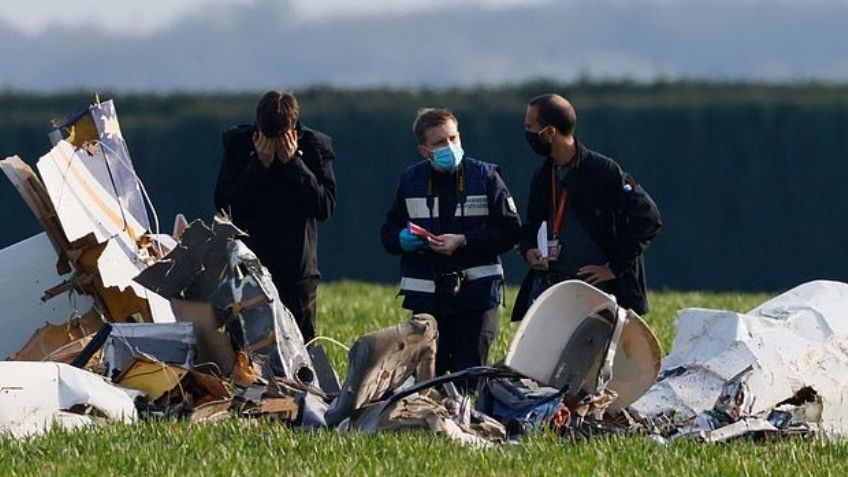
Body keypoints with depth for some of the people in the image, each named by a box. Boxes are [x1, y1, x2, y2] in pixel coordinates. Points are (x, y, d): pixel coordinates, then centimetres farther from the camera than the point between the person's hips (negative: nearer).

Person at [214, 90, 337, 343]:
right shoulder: (237, 143, 0)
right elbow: (223, 203, -6)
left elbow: (326, 206, -10)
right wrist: (260, 164, -14)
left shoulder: (315, 145, -3)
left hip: (298, 269, -1)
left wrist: (293, 162, -15)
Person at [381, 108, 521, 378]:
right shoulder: (411, 180, 10)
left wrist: (463, 241, -14)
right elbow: (388, 235, 15)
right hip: (426, 298, 3)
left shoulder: (485, 176, 1)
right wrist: (402, 239, -9)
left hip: (475, 293, -3)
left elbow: (510, 231, -4)